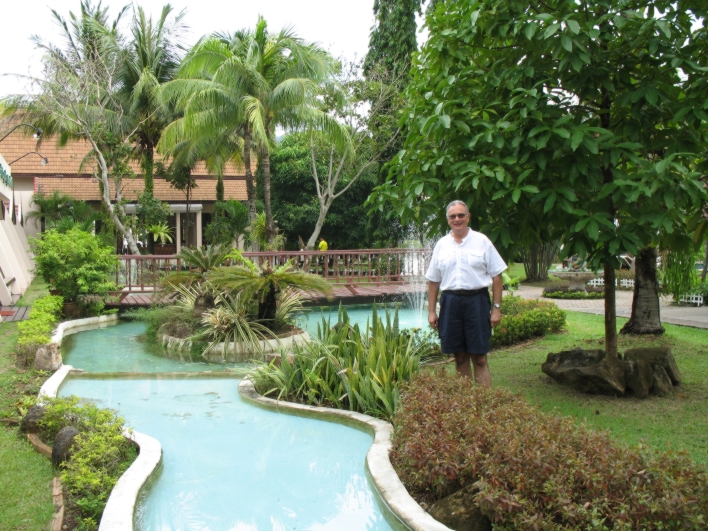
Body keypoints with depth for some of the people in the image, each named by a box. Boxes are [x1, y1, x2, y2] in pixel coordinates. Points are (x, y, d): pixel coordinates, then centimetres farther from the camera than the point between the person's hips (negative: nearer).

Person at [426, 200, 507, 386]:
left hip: (477, 301, -3)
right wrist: (431, 311, 7)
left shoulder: (482, 241, 2)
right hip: (450, 302, 3)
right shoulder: (441, 245, 10)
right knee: (460, 357, 9)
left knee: (479, 358, -3)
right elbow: (433, 281, 12)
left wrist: (496, 308, -5)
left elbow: (496, 276, 0)